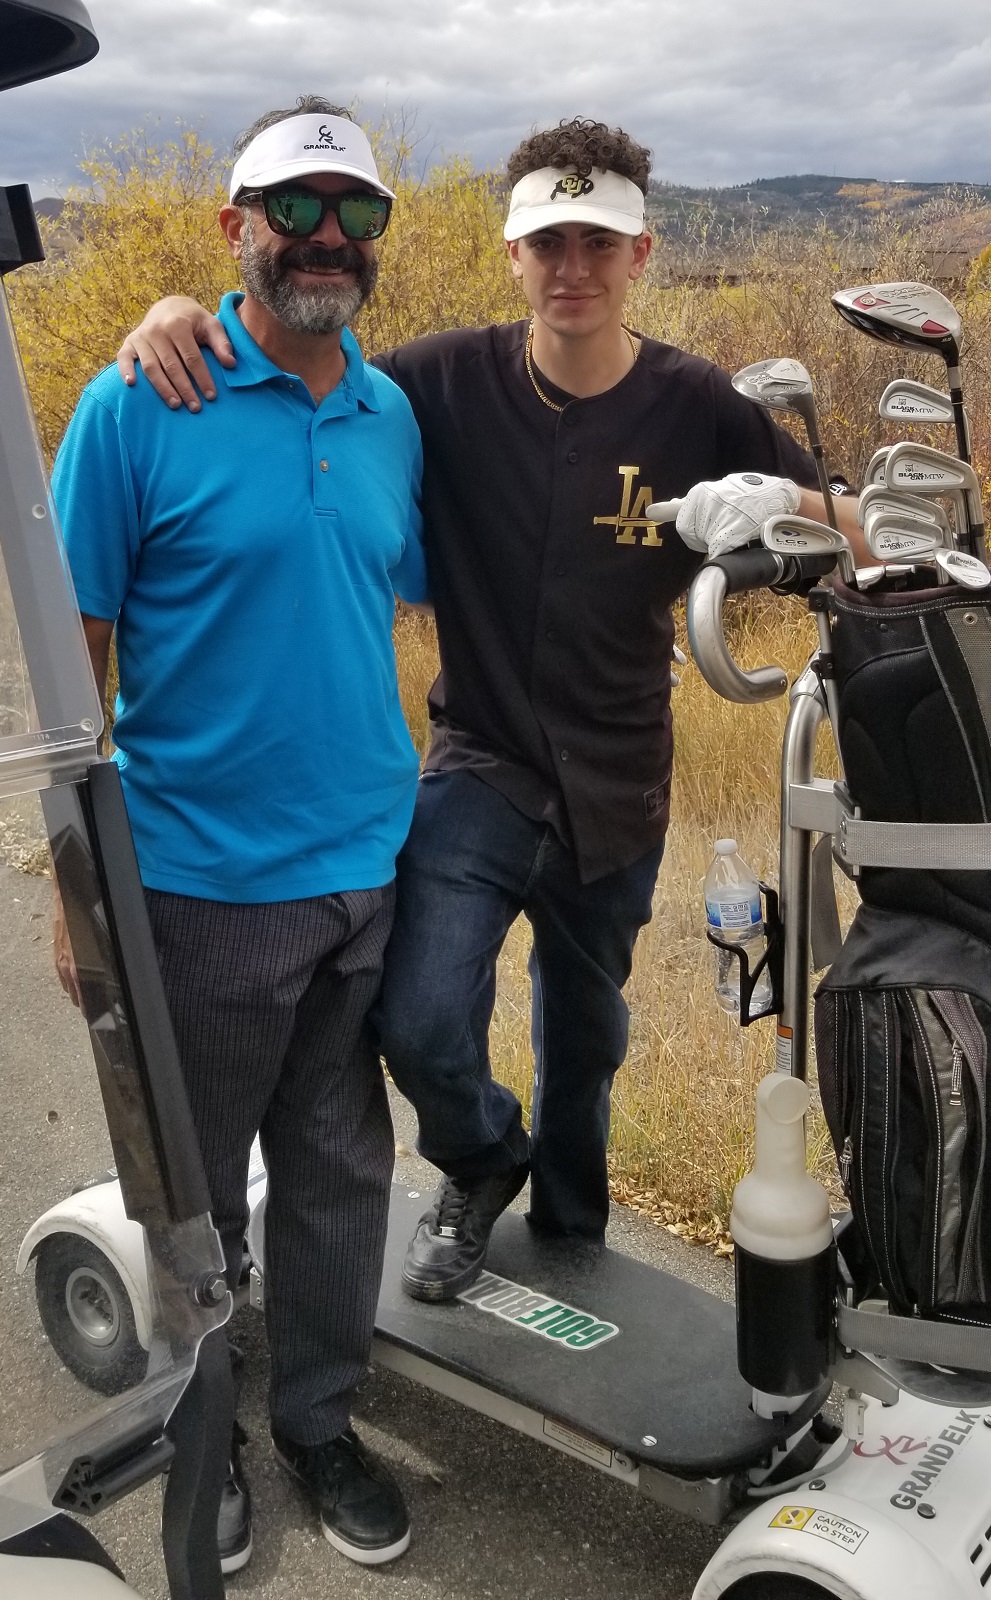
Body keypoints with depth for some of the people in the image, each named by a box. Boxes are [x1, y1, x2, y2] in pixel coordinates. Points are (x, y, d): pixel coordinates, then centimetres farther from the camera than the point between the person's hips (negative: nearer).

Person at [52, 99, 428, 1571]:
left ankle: (318, 1419, 37)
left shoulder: (392, 413, 6)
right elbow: (73, 652, -8)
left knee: (341, 1172, 16)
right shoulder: (138, 404, -9)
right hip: (205, 883, -4)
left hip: (369, 870, 5)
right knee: (192, 1190, 13)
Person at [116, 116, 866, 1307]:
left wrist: (780, 501, -25)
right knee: (420, 1021, -20)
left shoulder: (695, 407, -7)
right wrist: (181, 315, -23)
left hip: (619, 791, 2)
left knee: (584, 1037, 19)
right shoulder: (452, 383, -10)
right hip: (482, 765, -1)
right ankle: (482, 1166, 18)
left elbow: (854, 538, -2)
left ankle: (568, 1227, 51)